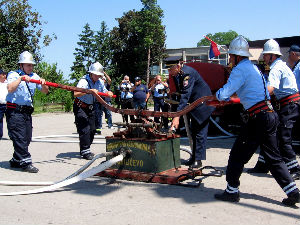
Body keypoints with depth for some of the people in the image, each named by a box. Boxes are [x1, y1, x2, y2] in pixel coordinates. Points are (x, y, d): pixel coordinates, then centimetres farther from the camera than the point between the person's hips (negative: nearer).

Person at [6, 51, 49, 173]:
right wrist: (20, 78, -26)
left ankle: (16, 161, 22)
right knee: (20, 137, -8)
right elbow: (10, 89, -21)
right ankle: (26, 162, -4)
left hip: (27, 111, 6)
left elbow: (45, 91, 7)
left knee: (27, 138, 8)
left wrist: (43, 84, -12)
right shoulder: (13, 75, -3)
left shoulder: (34, 76, 12)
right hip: (14, 111, -6)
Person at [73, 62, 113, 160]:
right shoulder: (84, 81, -21)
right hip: (80, 107, -7)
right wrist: (89, 91, -41)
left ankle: (85, 150, 23)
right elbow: (75, 94, -34)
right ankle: (85, 152, -4)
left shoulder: (100, 82, 1)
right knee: (85, 129, -12)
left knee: (92, 130, 9)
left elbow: (104, 91, 14)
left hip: (91, 108, 7)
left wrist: (108, 93, -10)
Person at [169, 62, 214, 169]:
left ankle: (198, 160, -3)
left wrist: (177, 116, -39)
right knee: (193, 132, 14)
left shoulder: (187, 73, -28)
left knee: (200, 132, -8)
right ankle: (194, 157, 23)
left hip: (203, 103, -10)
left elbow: (185, 96, -35)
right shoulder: (176, 74, 0)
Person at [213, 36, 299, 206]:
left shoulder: (241, 69, -9)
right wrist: (225, 97, 31)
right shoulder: (254, 68, 20)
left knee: (238, 155, 3)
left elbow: (224, 94, -15)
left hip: (258, 118, -9)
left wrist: (218, 94, 8)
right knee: (274, 157, 15)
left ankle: (232, 191, 13)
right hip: (271, 115, 9)